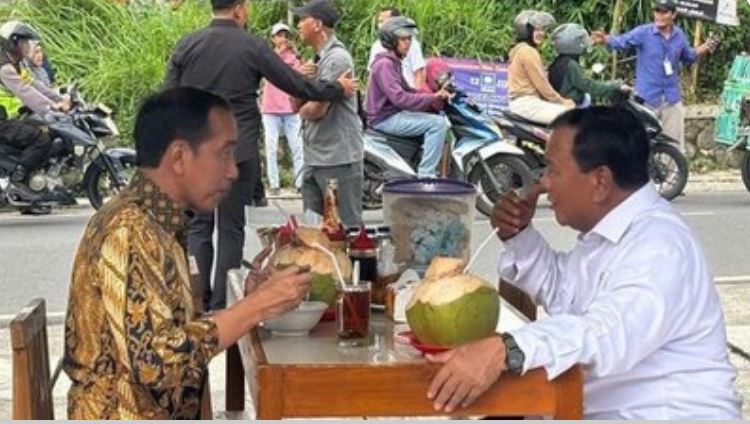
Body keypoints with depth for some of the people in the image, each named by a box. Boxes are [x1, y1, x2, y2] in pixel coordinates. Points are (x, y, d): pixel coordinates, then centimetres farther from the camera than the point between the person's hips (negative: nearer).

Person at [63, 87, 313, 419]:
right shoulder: (131, 232, -19)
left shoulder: (154, 223, 9)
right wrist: (256, 308, -20)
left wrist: (243, 302, 0)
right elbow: (156, 360, -26)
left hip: (161, 413, 8)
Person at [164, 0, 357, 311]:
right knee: (231, 229, 5)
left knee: (199, 226, 10)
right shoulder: (253, 47, -6)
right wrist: (338, 88, 13)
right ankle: (222, 305, 7)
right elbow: (297, 86, -2)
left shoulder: (186, 45, 3)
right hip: (238, 151, -2)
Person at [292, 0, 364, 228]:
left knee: (346, 227, -4)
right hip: (315, 158, 10)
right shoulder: (318, 58, 15)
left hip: (338, 159, -10)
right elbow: (297, 104, 13)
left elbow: (316, 110, -20)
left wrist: (302, 108, 3)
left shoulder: (337, 59, -15)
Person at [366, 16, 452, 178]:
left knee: (443, 121, 15)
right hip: (385, 119, -11)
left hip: (395, 114, 11)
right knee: (438, 123, -21)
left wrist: (435, 96, 2)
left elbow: (406, 90, 18)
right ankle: (426, 175, -22)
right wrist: (433, 98, -25)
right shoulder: (384, 64, -17)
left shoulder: (394, 62, 17)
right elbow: (399, 98, -27)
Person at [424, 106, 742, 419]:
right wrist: (519, 235, 7)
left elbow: (609, 334, -39)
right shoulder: (609, 227, 8)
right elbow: (563, 294, 25)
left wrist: (504, 350, -52)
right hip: (602, 409, 9)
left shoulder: (658, 246, -22)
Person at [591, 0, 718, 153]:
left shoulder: (679, 35, 3)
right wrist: (605, 40, -48)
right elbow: (621, 41, -27)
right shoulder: (643, 32, -12)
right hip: (647, 98, -3)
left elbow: (688, 57, 19)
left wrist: (705, 48, 2)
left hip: (672, 99, 4)